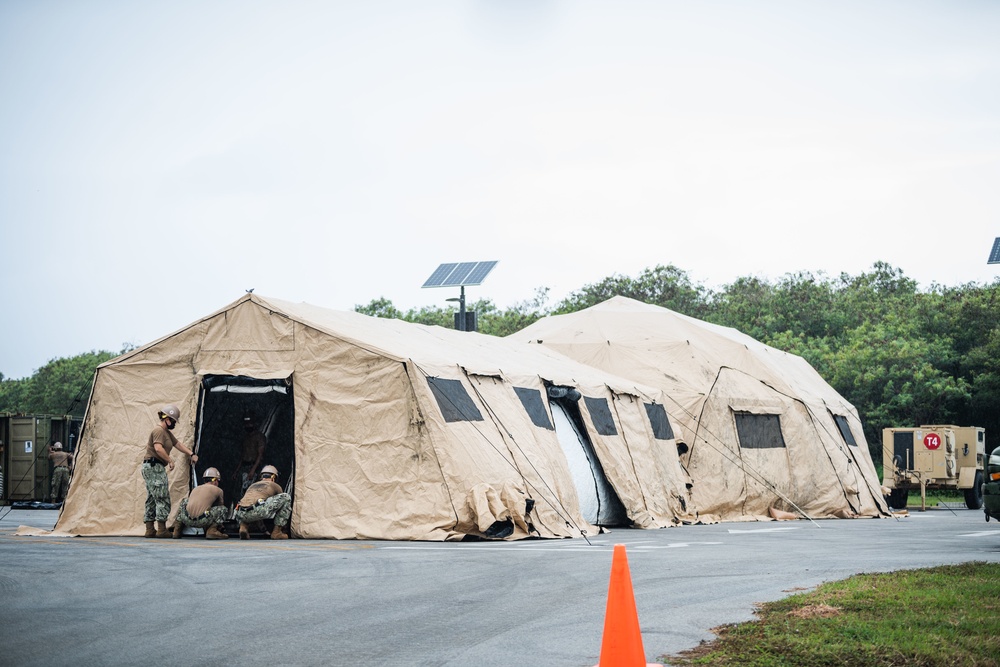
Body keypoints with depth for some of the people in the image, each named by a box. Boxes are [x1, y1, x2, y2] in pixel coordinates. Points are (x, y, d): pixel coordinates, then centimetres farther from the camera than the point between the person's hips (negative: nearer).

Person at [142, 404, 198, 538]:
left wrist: (191, 454, 24)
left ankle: (149, 530, 12)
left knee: (152, 499, 10)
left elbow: (178, 443, 28)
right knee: (163, 498, -10)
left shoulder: (166, 432, 21)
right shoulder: (158, 431, -12)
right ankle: (161, 529, -11)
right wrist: (170, 460, -18)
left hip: (154, 468, 11)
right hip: (154, 467, -11)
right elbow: (158, 448, -26)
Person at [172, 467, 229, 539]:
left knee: (184, 501, 37)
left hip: (187, 520, 5)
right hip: (202, 521, -5)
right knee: (224, 509, 15)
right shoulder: (218, 490, 17)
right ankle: (212, 530, -4)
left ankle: (177, 530, 26)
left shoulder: (195, 488, 28)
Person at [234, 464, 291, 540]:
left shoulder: (252, 485, 38)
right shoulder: (275, 486, 26)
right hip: (256, 512, -5)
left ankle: (243, 527, 9)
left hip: (242, 515, 5)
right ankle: (277, 532, 7)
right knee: (286, 497, 10)